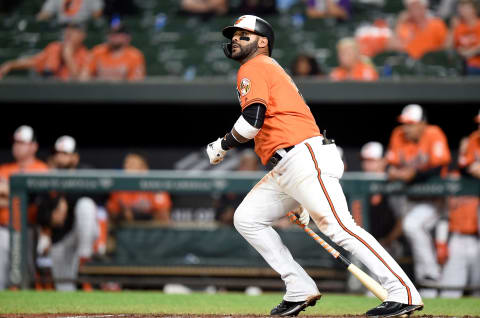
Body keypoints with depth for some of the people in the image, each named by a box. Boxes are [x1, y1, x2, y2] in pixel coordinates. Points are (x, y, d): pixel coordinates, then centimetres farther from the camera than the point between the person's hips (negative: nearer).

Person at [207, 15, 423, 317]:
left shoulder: (254, 68, -1)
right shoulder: (273, 70, 29)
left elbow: (253, 119, -18)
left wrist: (222, 146, -1)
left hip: (305, 158, -11)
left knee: (339, 227, -17)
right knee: (247, 218, 10)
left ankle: (404, 292, -23)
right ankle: (300, 289, 5)